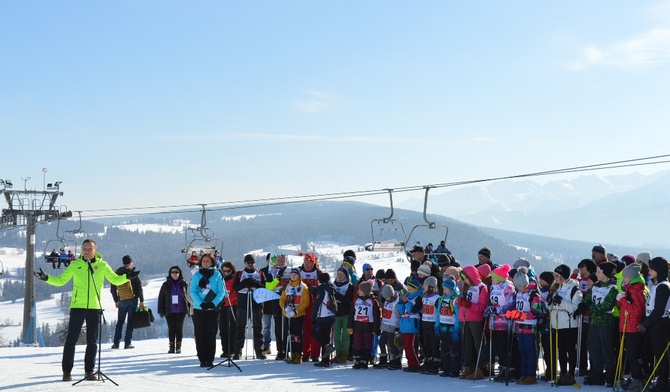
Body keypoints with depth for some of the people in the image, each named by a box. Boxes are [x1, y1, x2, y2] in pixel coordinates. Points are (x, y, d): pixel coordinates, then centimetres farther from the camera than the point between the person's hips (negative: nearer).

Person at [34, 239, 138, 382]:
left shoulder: (102, 265, 6)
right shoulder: (75, 265, 4)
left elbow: (115, 279, 11)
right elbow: (60, 281, 9)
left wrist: (127, 277, -7)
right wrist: (46, 278, -6)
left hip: (95, 308, 1)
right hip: (77, 307, -1)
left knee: (92, 341, 7)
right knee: (71, 339, -1)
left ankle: (89, 371, 17)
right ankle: (67, 371, 6)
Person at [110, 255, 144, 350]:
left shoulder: (117, 273, 8)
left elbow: (113, 289, 13)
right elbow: (139, 287, -8)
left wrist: (116, 301, 22)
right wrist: (141, 300, -3)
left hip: (122, 301, 3)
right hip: (132, 300, -3)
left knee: (120, 322, 11)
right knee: (130, 321, 1)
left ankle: (116, 343, 7)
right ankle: (128, 343, -2)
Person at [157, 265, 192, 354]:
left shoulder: (184, 284, 2)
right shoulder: (166, 285, 4)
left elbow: (188, 296, 4)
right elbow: (161, 298, 6)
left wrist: (189, 309, 1)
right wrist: (161, 310, 1)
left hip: (181, 311, -1)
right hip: (169, 311, 1)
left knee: (179, 328, 3)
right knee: (171, 329, 4)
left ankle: (178, 347, 9)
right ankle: (171, 347, 10)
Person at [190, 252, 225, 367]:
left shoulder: (217, 275, 4)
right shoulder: (197, 275, 6)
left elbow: (221, 292, 0)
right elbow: (192, 292, 0)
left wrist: (213, 303, -14)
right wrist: (201, 304, -14)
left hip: (213, 309, -1)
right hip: (199, 309, 1)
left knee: (211, 334, 0)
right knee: (200, 335, 0)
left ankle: (210, 359, 5)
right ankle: (202, 359, 5)